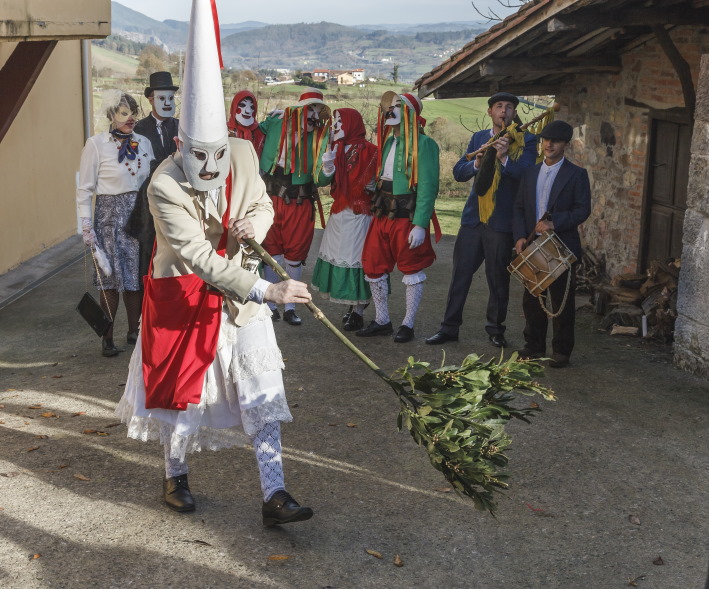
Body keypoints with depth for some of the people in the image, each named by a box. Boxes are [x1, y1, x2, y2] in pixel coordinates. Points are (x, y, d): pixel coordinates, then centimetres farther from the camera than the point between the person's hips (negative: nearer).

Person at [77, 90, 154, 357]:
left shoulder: (144, 143, 6)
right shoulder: (96, 144, -6)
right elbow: (84, 190, -5)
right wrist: (87, 227, -8)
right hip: (110, 215, -4)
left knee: (137, 276, 7)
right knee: (111, 278, 0)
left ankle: (134, 331, 21)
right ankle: (107, 337, 11)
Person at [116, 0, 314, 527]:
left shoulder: (244, 154, -9)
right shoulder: (164, 187, -26)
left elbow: (264, 205, 9)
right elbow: (200, 257, -33)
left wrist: (252, 224, -16)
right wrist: (266, 290, -39)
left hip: (237, 289, 4)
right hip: (182, 296, -4)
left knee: (261, 388, -2)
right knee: (181, 386, 12)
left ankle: (274, 496, 2)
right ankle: (175, 475, 37)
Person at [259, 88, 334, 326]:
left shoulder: (320, 137, -3)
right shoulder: (276, 123, -7)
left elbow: (319, 180, -6)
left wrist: (326, 169, -28)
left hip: (301, 201, 1)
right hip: (271, 198, -1)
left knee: (295, 254, 8)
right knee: (272, 251, 5)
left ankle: (290, 306, 21)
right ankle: (270, 304, 19)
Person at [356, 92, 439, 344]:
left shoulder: (423, 144, -11)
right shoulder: (389, 141, 12)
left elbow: (428, 187, -16)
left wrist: (420, 224, -20)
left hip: (408, 217, -7)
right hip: (383, 215, 8)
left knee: (412, 271, 5)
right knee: (373, 268, 9)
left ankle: (408, 325, 17)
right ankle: (382, 321, 23)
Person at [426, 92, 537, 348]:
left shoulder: (526, 141, -1)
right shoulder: (478, 138, 11)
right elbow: (458, 172, 5)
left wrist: (504, 157, -30)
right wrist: (476, 163, -15)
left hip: (502, 221, -3)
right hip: (473, 217, 4)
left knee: (498, 278, 6)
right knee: (460, 273, 6)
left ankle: (496, 329, 21)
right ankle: (449, 327, 16)